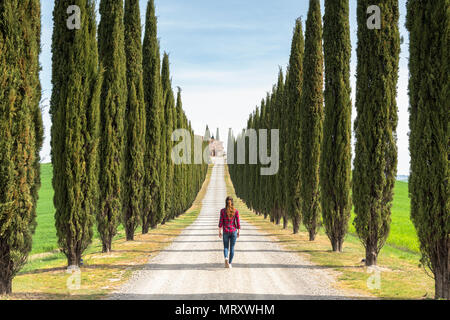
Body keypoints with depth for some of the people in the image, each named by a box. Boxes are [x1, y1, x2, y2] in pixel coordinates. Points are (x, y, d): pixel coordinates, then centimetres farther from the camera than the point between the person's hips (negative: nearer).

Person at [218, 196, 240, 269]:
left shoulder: (222, 211, -7)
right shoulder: (236, 211, -5)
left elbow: (221, 222, -5)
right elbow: (238, 222, -3)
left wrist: (219, 232, 3)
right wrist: (238, 232, 7)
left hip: (226, 232, 0)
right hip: (233, 231, 0)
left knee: (226, 247, 11)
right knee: (232, 248, 11)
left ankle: (226, 258, -18)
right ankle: (229, 263, 9)